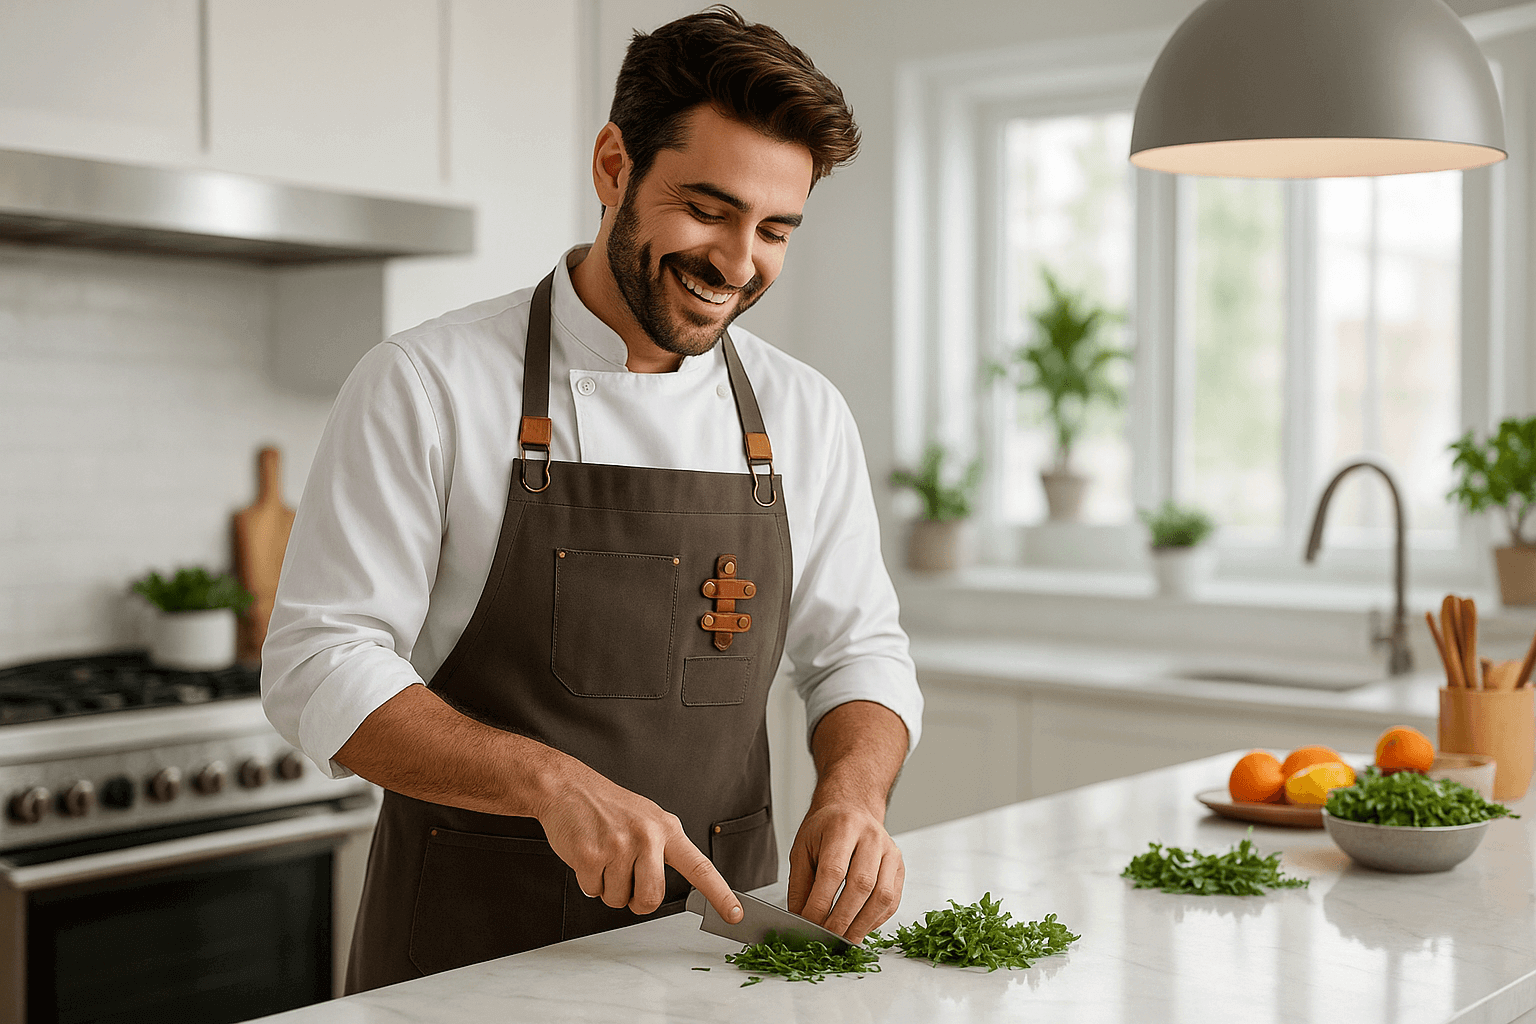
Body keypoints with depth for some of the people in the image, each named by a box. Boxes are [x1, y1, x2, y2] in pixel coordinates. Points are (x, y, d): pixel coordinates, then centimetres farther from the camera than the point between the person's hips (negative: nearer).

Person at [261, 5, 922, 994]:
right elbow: (320, 668, -12)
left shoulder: (806, 414, 2)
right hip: (468, 947, -3)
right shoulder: (424, 385, -10)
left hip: (719, 931, 4)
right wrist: (553, 781, -25)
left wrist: (851, 793, -13)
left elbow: (859, 652, 8)